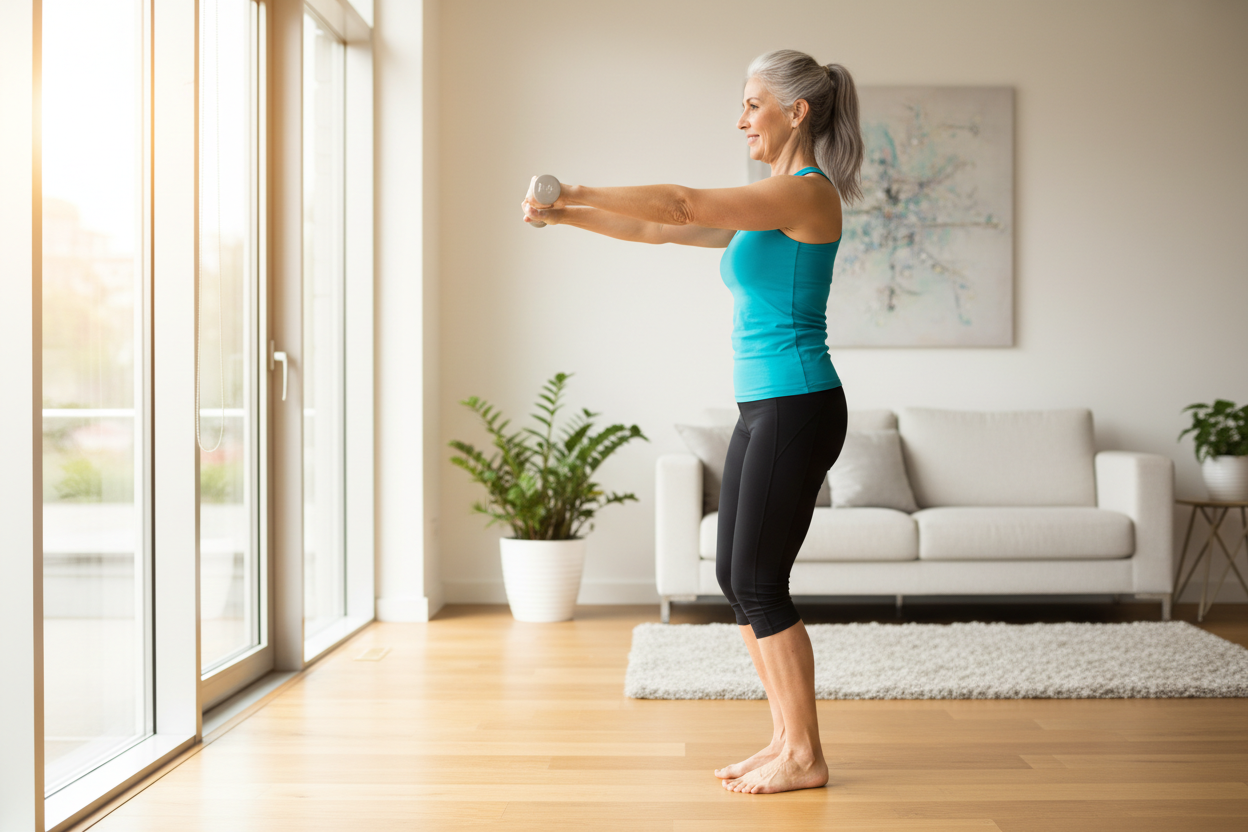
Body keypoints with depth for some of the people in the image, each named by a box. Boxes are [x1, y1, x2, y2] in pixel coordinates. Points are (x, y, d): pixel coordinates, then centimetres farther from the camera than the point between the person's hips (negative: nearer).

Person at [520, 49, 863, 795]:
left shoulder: (808, 192, -12)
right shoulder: (766, 210, 17)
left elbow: (681, 205, -18)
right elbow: (659, 230, 17)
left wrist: (574, 194, -11)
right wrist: (564, 217, 9)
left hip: (797, 407, -10)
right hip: (763, 408, 10)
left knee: (759, 581, -4)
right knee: (737, 577, 11)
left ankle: (805, 757, 7)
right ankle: (788, 741, 19)